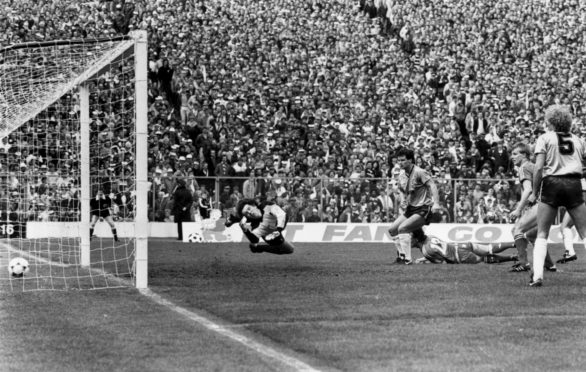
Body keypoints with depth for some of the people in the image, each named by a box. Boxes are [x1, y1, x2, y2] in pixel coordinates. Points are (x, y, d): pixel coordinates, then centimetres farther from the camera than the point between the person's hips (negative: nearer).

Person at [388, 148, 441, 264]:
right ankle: (401, 254, 16)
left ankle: (406, 259, -21)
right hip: (410, 209, 8)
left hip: (423, 209, -8)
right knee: (392, 230, 3)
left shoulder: (419, 172, -16)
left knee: (402, 228, -23)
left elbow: (431, 185, -26)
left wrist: (435, 203, -38)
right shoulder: (401, 176, 8)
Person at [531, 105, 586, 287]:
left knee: (542, 234, 7)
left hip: (552, 184, -2)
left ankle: (537, 275, -9)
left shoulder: (545, 138, 5)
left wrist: (534, 192, 3)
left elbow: (538, 168, -5)